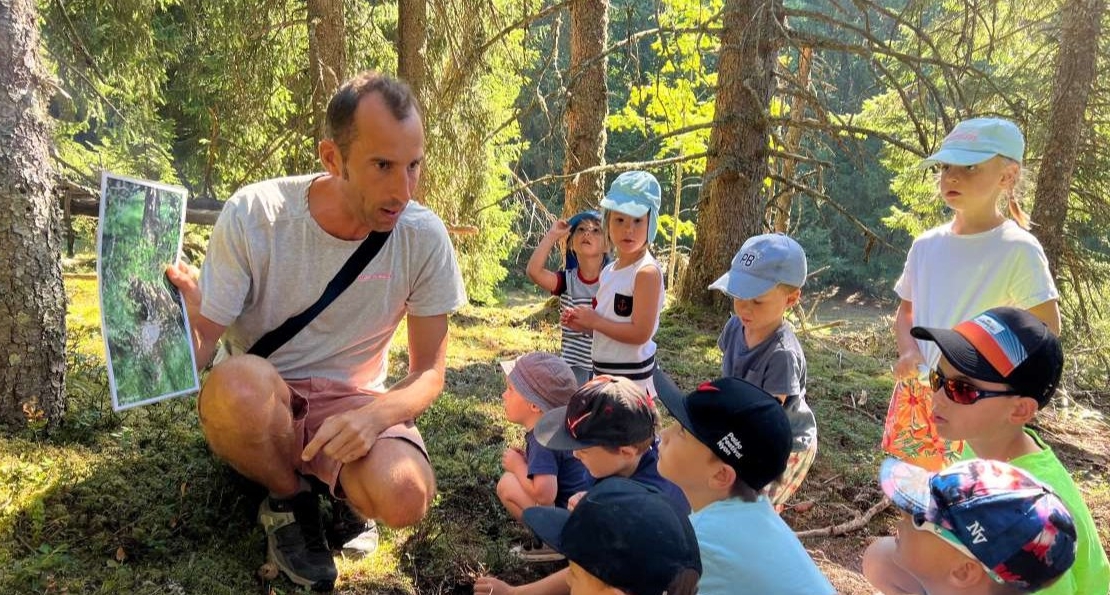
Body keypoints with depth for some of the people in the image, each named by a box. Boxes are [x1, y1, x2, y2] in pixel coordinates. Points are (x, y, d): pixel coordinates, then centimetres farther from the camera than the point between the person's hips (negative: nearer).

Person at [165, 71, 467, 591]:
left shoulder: (423, 237, -14)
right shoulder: (253, 216, -18)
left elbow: (428, 372, -6)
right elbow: (194, 357, -15)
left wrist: (374, 415, -28)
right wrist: (184, 318, -39)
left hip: (352, 406, 1)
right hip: (256, 404, 0)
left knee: (406, 498, -30)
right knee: (243, 380, -36)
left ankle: (342, 488, 8)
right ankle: (290, 503, -3)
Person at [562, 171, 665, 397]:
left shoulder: (647, 272, -18)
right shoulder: (609, 271, 7)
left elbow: (640, 333, -24)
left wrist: (594, 321, -16)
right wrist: (582, 324, 1)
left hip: (631, 377, -9)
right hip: (603, 372, 9)